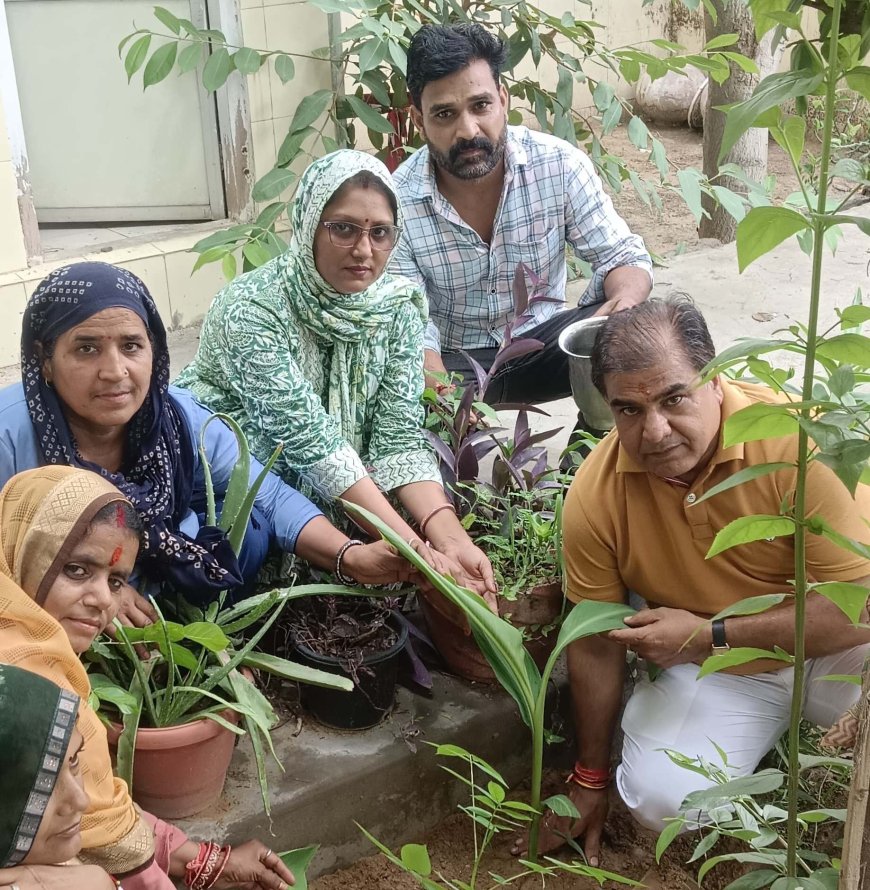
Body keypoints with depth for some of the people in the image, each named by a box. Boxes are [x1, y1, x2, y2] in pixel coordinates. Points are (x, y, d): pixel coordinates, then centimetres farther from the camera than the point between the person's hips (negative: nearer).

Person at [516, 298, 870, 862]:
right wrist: (591, 781, 6)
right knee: (661, 797, -20)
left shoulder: (797, 440, -29)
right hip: (713, 669, 3)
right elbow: (597, 643, -4)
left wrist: (709, 635, -26)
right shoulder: (594, 497, -18)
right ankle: (770, 731, 12)